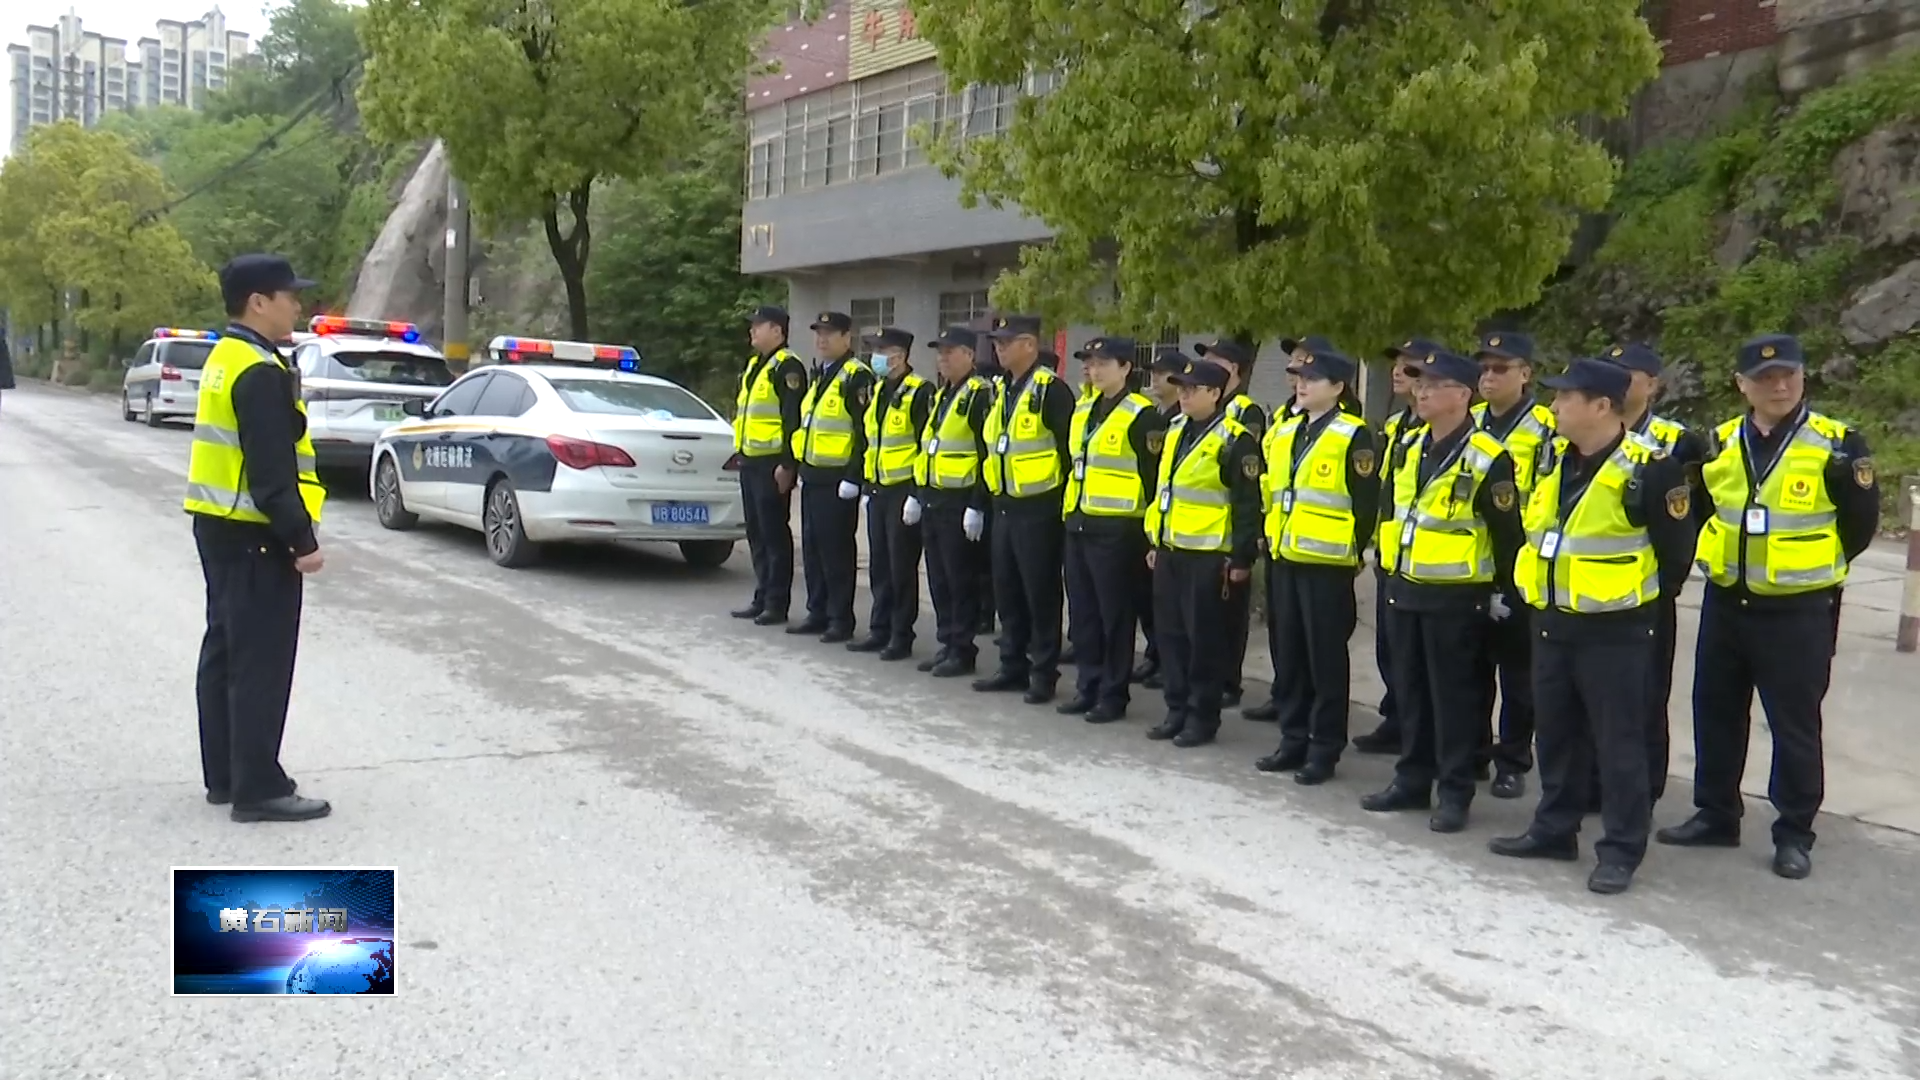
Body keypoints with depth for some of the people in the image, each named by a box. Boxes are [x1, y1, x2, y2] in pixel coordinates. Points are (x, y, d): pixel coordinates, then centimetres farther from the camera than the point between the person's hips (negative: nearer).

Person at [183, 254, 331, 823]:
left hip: (219, 526, 11)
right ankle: (258, 788, -1)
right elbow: (271, 471, -23)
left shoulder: (225, 358, 14)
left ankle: (224, 775, 23)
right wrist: (301, 540, -20)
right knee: (260, 664, -6)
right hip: (253, 536, -11)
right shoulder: (260, 371, -18)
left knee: (225, 652, 14)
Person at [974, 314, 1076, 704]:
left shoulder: (1051, 390, -14)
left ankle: (1044, 674, 9)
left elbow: (1069, 448, -15)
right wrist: (993, 494, 18)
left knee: (1040, 594, 0)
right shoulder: (1001, 390, 13)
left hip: (1038, 510, -8)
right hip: (1004, 507, 8)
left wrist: (1064, 502, -13)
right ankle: (1013, 667, 25)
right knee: (1006, 591, 14)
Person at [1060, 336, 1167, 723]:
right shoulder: (1083, 410, 14)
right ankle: (1088, 686, 23)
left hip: (1116, 529, -8)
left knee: (1114, 614, 1)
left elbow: (1153, 474, -11)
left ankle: (1114, 694, 10)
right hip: (1079, 524, 8)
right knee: (1082, 611, 12)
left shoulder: (1141, 414, -10)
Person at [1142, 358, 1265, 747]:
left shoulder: (1233, 439, -12)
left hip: (1207, 556, -8)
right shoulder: (1176, 429, 13)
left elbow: (1248, 504, -13)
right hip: (1170, 551, 8)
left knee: (1204, 638, 1)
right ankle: (1177, 709, 23)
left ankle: (1203, 716, 11)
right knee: (1170, 634, 12)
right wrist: (1154, 542, 20)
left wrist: (1242, 558, -14)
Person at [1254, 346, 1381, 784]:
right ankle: (1293, 739, 22)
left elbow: (1366, 504, -10)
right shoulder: (1282, 433, 13)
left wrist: (1351, 554, -8)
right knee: (1287, 656, 12)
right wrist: (1269, 541, 16)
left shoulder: (1353, 436, -9)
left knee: (1326, 659, 1)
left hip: (1326, 565, -7)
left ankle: (1325, 749, 9)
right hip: (1283, 560, 7)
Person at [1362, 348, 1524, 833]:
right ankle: (1412, 780, 25)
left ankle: (1455, 793, 11)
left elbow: (1506, 530, -10)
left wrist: (1504, 590, -7)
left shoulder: (1487, 458, -14)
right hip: (1404, 589, 7)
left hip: (1455, 597, -7)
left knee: (1452, 696, 1)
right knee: (1409, 691, 14)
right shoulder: (1409, 448, 8)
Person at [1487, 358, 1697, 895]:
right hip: (1551, 623, 7)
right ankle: (1553, 829, 30)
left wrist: (1640, 600, 4)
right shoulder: (1552, 457, 4)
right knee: (1556, 733, 17)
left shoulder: (1648, 468, -17)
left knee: (1617, 741, 1)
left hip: (1613, 631, -7)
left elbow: (1677, 548, -7)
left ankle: (1621, 849, 11)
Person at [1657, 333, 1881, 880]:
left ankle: (1794, 833, 16)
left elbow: (1859, 525, -3)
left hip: (1797, 612, -5)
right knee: (1715, 713, 13)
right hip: (1725, 603, 5)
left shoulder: (1836, 444, -8)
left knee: (1794, 726, 4)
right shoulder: (1720, 442, 5)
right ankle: (1715, 815, 27)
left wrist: (1816, 567, -6)